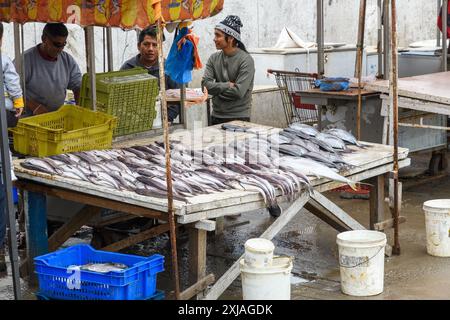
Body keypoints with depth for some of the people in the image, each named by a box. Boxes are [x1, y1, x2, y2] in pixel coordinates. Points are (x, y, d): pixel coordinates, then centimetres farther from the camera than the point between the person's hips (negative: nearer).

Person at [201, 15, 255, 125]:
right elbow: (205, 84, -5)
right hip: (216, 117, 5)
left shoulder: (246, 60, -11)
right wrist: (228, 85, -14)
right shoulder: (214, 59, 7)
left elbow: (239, 91, -19)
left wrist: (217, 88, -8)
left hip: (239, 118, -5)